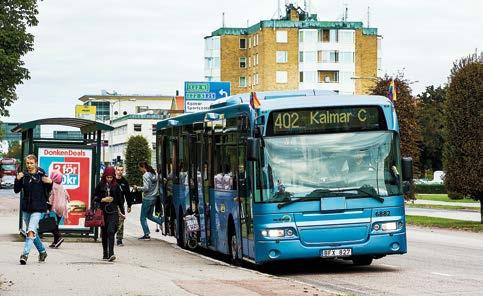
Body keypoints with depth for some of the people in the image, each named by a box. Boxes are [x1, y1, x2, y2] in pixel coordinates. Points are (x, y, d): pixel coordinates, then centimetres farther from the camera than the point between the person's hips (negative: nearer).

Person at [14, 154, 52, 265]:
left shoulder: (41, 175, -5)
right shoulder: (23, 175, 4)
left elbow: (48, 191, 2)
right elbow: (16, 190, 3)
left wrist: (49, 183, -17)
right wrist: (18, 180, -12)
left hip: (38, 208, -5)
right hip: (26, 207, 5)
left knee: (31, 231, -18)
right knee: (33, 231, 16)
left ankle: (25, 254, -22)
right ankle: (42, 251, 34)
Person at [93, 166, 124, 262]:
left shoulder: (116, 186, 4)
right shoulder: (100, 185, 4)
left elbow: (120, 200, 9)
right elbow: (95, 197, 6)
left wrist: (122, 212, 9)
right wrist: (103, 199, -11)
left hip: (113, 212, -2)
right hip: (103, 212, 2)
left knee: (110, 231, -15)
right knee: (104, 233, 9)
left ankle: (111, 254, -22)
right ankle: (105, 253, 21)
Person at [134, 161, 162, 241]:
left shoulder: (145, 175, -15)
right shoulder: (154, 174, 10)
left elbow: (146, 188, -20)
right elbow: (156, 186, 14)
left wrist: (137, 188, -9)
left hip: (147, 199, -8)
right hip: (154, 197, 8)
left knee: (143, 217, 2)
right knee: (149, 216, 21)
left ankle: (146, 235, 3)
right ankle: (163, 221, 4)